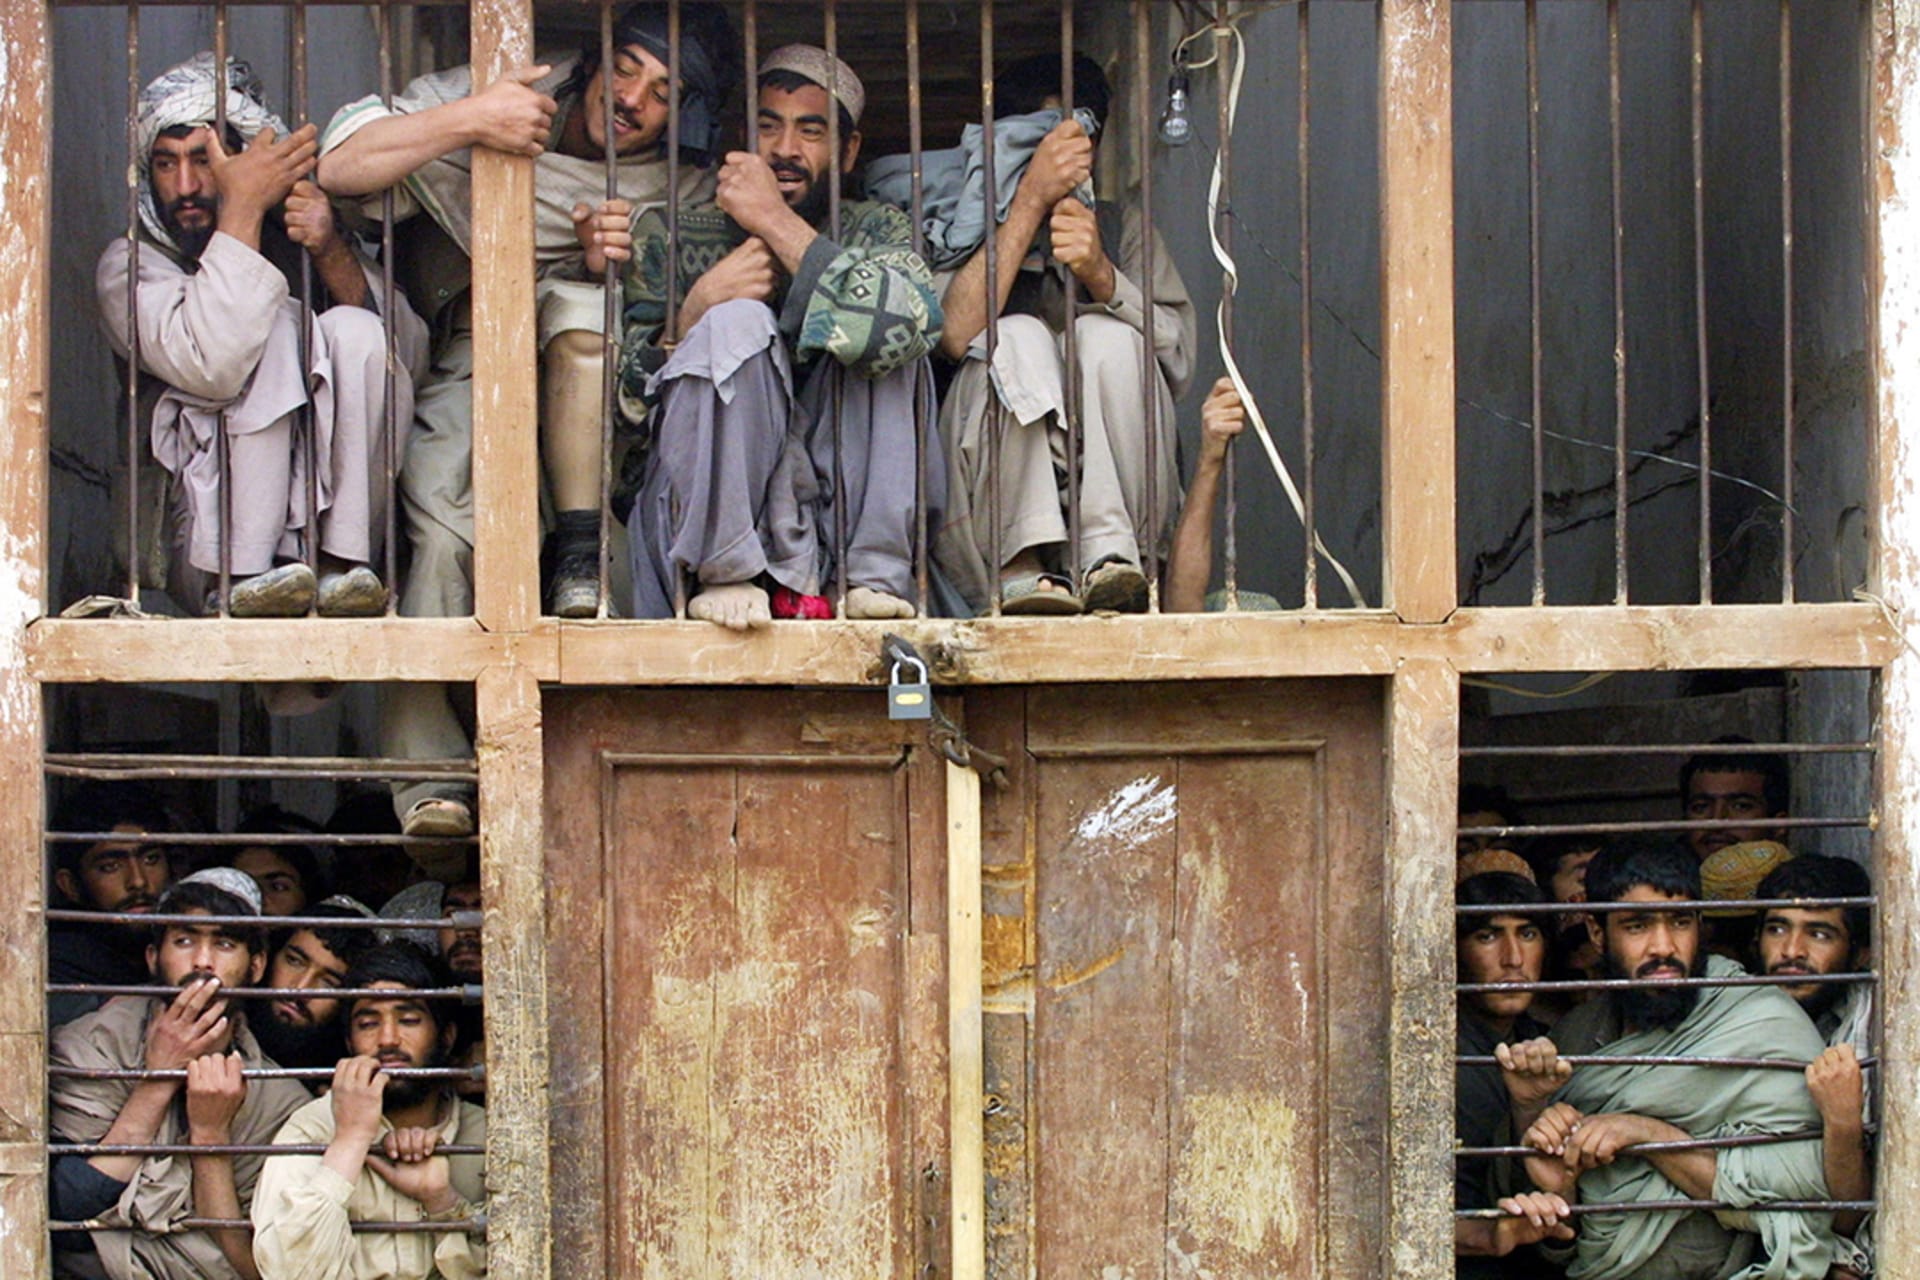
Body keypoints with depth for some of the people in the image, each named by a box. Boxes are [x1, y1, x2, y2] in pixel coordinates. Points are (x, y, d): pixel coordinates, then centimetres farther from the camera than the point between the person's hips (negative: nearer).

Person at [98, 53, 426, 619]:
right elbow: (213, 366, -22)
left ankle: (339, 565, -25)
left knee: (353, 331, -17)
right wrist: (242, 207, -17)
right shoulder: (130, 266, 0)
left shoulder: (297, 236, 10)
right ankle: (241, 574, -29)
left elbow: (410, 353, -4)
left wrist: (333, 254, -20)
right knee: (273, 323, -19)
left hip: (334, 509, 3)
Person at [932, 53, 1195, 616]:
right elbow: (955, 334, -16)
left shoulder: (1123, 226, 15)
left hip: (1111, 497, 2)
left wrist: (1101, 274, -20)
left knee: (1106, 336, -21)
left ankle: (1107, 556, -29)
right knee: (1019, 338, -24)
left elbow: (1178, 358, -1)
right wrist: (1031, 199, -18)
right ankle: (1022, 566, -34)